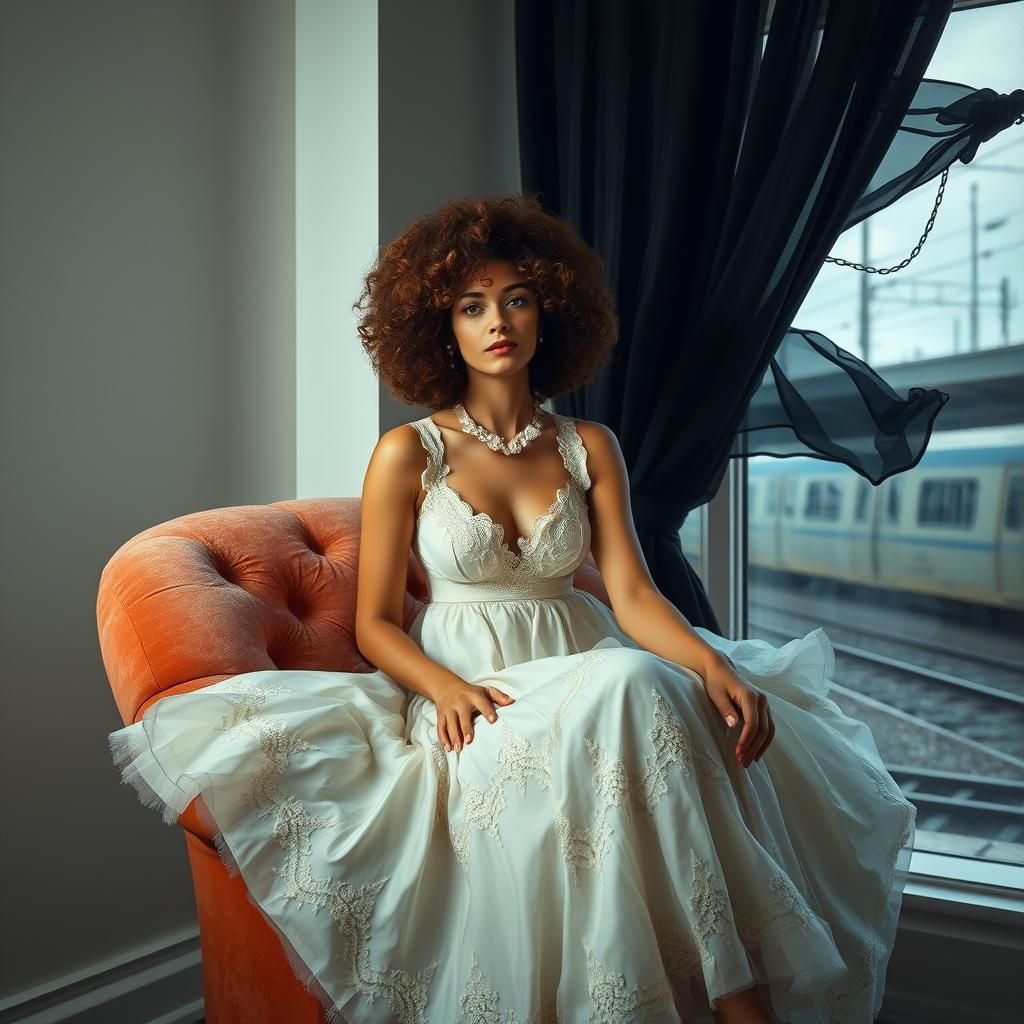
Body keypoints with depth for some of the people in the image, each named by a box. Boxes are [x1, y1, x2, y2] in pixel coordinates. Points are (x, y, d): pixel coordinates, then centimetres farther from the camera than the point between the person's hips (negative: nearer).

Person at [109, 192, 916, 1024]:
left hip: (582, 672, 4)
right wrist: (449, 687, -18)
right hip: (470, 695, -3)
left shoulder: (589, 448, 10)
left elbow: (633, 594, 0)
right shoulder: (408, 454, 1)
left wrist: (714, 663, -20)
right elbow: (375, 623, 2)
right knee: (629, 692, -34)